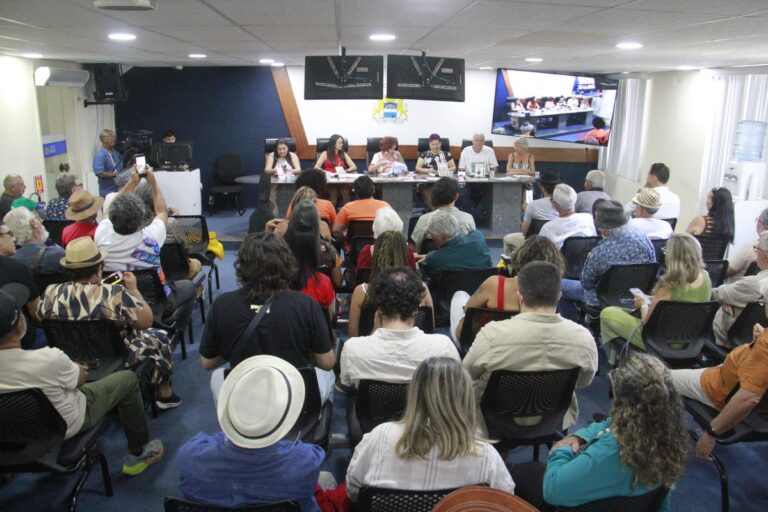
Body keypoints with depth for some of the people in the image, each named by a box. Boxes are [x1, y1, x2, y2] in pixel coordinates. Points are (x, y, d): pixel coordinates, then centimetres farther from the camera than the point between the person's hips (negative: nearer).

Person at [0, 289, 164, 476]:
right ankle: (138, 453, 22)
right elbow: (81, 379, -15)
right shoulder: (48, 359, -37)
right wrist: (75, 369, 6)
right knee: (128, 379, 9)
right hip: (65, 428, -6)